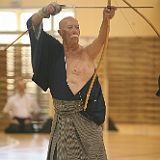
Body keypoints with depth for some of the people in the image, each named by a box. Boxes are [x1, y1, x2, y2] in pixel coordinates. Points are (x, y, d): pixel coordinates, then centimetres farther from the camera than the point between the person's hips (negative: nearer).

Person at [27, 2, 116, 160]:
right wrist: (45, 12, -23)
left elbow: (101, 38, -18)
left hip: (88, 118, 0)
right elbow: (32, 23, -1)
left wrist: (106, 19, -39)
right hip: (64, 117, 0)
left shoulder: (87, 53, 2)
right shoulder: (55, 51, 5)